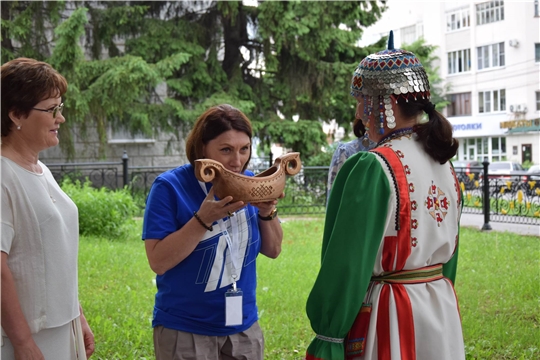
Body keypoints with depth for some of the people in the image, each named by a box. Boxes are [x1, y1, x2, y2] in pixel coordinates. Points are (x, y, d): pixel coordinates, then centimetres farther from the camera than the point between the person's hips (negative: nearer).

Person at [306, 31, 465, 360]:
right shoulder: (444, 164, 5)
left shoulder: (373, 168, -19)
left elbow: (349, 262, -19)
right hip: (442, 311, 8)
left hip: (390, 321, -7)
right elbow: (449, 250, 13)